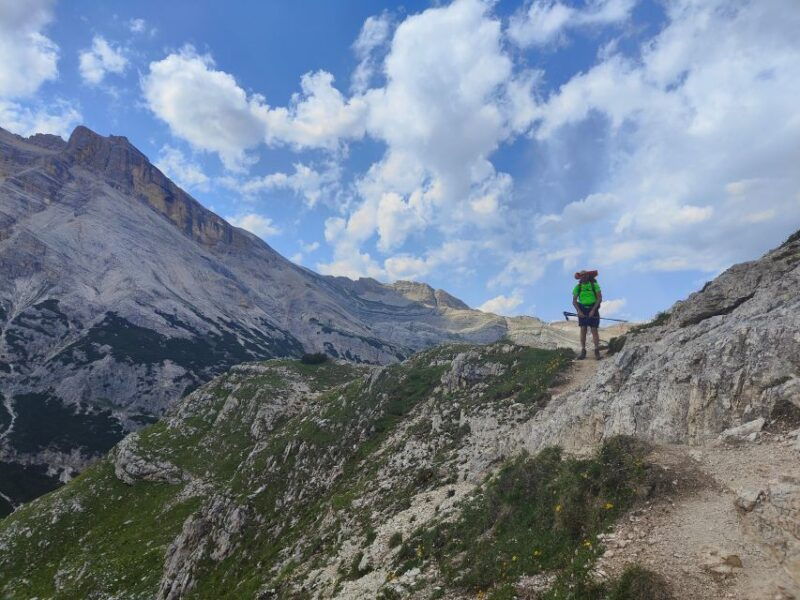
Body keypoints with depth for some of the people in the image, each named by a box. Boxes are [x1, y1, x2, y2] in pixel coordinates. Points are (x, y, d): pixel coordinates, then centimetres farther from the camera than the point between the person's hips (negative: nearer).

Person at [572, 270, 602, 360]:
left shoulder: (595, 285, -8)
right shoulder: (577, 287, -1)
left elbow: (600, 298, -11)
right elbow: (574, 301, -1)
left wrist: (593, 310, -19)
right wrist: (578, 311, -15)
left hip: (593, 310, -2)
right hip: (582, 310, 2)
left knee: (594, 330, -6)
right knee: (583, 330, -3)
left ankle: (597, 352, 2)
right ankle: (583, 352, 1)